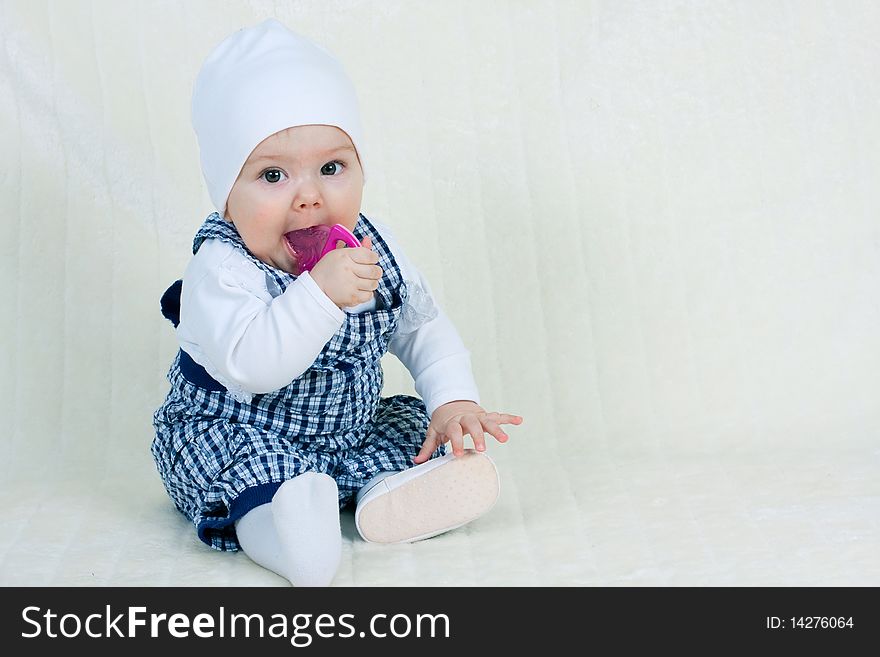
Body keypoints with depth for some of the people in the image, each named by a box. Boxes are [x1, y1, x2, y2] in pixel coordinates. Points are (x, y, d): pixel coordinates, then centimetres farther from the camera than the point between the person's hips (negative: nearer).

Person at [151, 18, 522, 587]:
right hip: (236, 436, -5)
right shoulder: (221, 270, -25)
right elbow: (249, 365, -41)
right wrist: (320, 293, -48)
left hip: (353, 428, 6)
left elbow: (424, 328, 5)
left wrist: (454, 401, -10)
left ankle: (385, 492, -25)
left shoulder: (372, 250, -6)